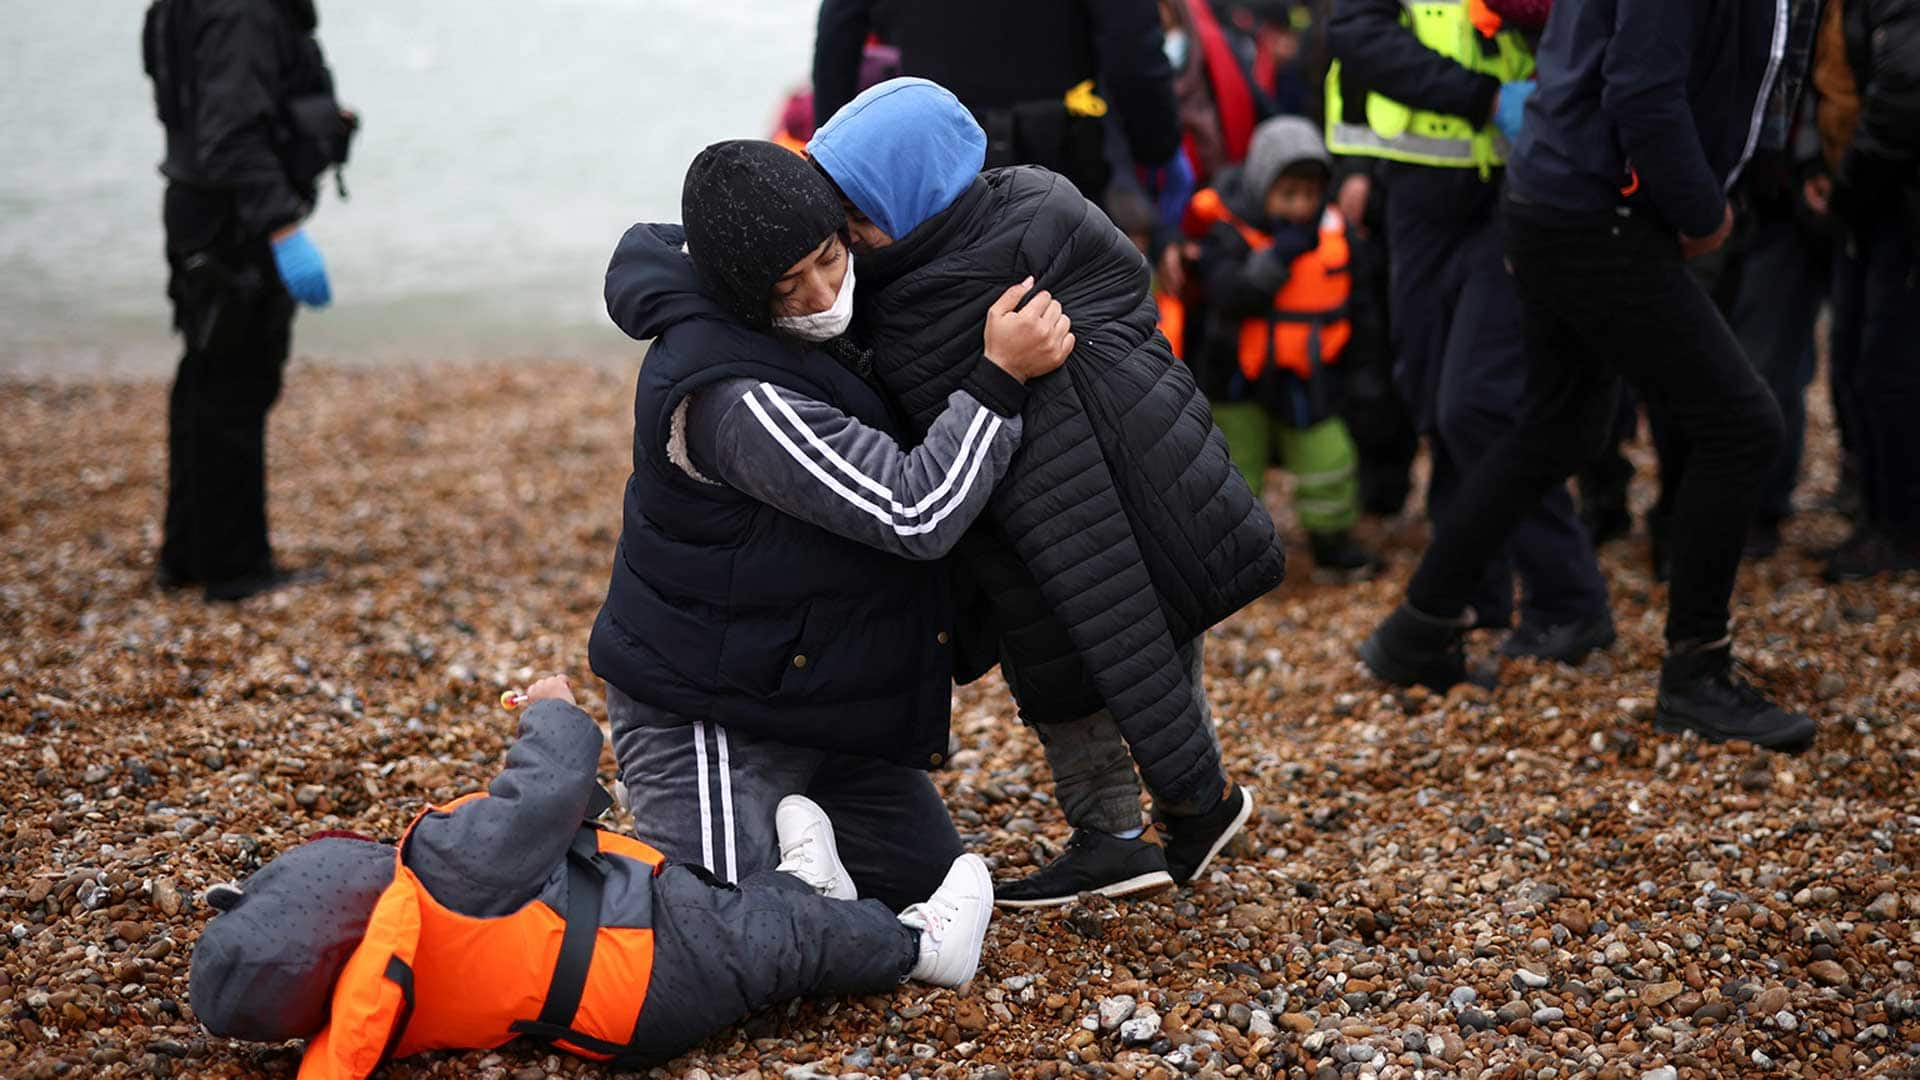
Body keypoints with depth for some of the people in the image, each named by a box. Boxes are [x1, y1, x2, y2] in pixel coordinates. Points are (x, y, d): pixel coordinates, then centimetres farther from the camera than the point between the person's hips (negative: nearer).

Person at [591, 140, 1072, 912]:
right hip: (705, 714, -9)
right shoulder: (731, 397, -32)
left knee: (929, 881, 17)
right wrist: (1000, 377, -27)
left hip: (820, 697, 9)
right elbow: (917, 515, -31)